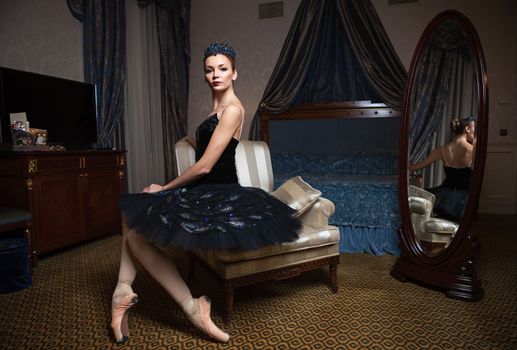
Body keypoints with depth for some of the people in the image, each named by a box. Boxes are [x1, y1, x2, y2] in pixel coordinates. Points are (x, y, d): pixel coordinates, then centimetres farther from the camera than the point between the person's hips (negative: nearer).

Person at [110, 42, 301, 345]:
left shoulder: (233, 109, -15)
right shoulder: (217, 108, 16)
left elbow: (205, 166, -19)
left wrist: (165, 188, -6)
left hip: (221, 195, -10)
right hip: (206, 190, 10)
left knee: (136, 235, -9)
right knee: (132, 213, 11)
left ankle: (192, 306, -7)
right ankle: (124, 291, 1)